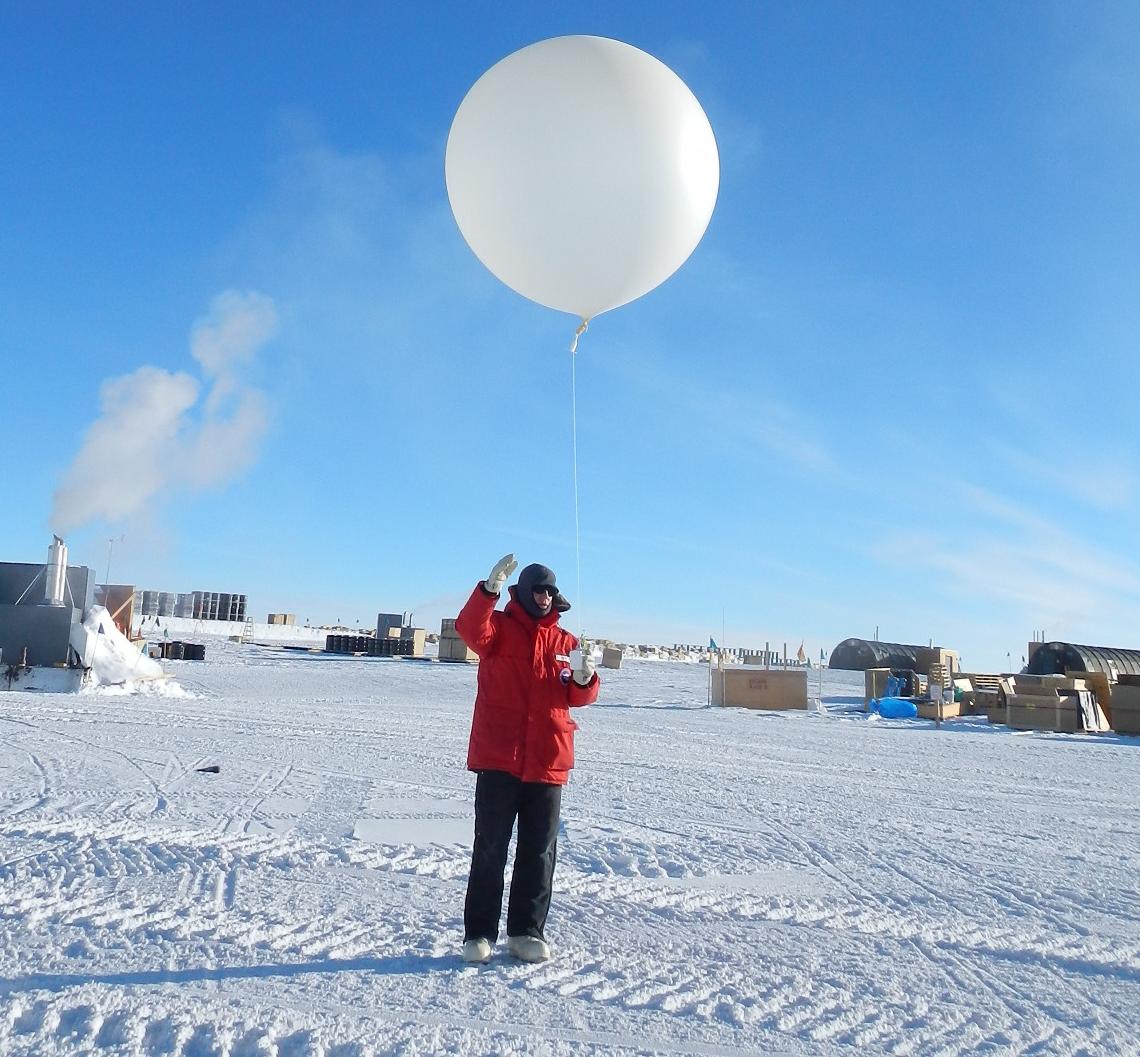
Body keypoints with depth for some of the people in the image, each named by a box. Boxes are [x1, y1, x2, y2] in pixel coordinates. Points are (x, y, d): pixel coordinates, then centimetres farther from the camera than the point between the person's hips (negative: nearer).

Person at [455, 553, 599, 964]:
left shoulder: (565, 642, 12)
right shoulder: (499, 628, 1)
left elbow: (579, 697, 9)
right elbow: (470, 627, -22)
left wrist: (584, 679, -14)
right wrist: (490, 588, -38)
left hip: (548, 764, 4)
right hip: (498, 760, -4)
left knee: (539, 852, 10)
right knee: (490, 849, 4)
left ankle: (527, 932, 22)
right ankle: (479, 933, 14)